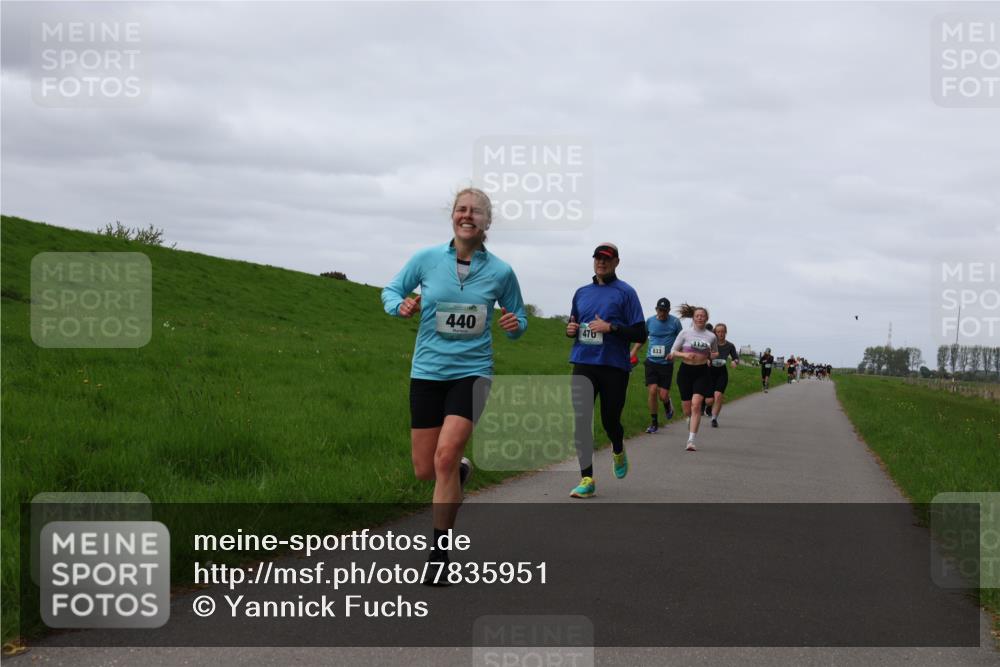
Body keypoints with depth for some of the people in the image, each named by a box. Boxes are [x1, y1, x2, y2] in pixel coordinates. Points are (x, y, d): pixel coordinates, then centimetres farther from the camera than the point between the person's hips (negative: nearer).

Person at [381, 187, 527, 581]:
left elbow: (518, 318, 12)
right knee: (425, 471, 4)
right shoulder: (426, 259, -2)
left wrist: (515, 325, -12)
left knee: (445, 457, -20)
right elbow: (391, 291, 10)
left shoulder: (501, 272, -2)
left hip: (472, 372, -2)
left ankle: (439, 552, -9)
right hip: (427, 372, 2)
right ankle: (461, 470, 42)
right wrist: (401, 306, -13)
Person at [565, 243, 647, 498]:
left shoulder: (625, 292, 0)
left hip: (614, 366, -3)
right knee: (580, 420, -8)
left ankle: (618, 451, 40)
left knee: (610, 420, 5)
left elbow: (640, 334, -4)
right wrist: (570, 330, 3)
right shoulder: (582, 293, 15)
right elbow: (573, 324, 27)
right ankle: (586, 478, -5)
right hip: (583, 364, 3)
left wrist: (610, 327, -17)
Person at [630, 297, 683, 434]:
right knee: (653, 391, -11)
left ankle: (667, 404, 35)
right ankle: (654, 423, 4)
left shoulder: (675, 322, -1)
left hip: (666, 363, -1)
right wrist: (631, 354, 10)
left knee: (663, 396, -5)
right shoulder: (650, 321, 5)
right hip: (651, 361, 1)